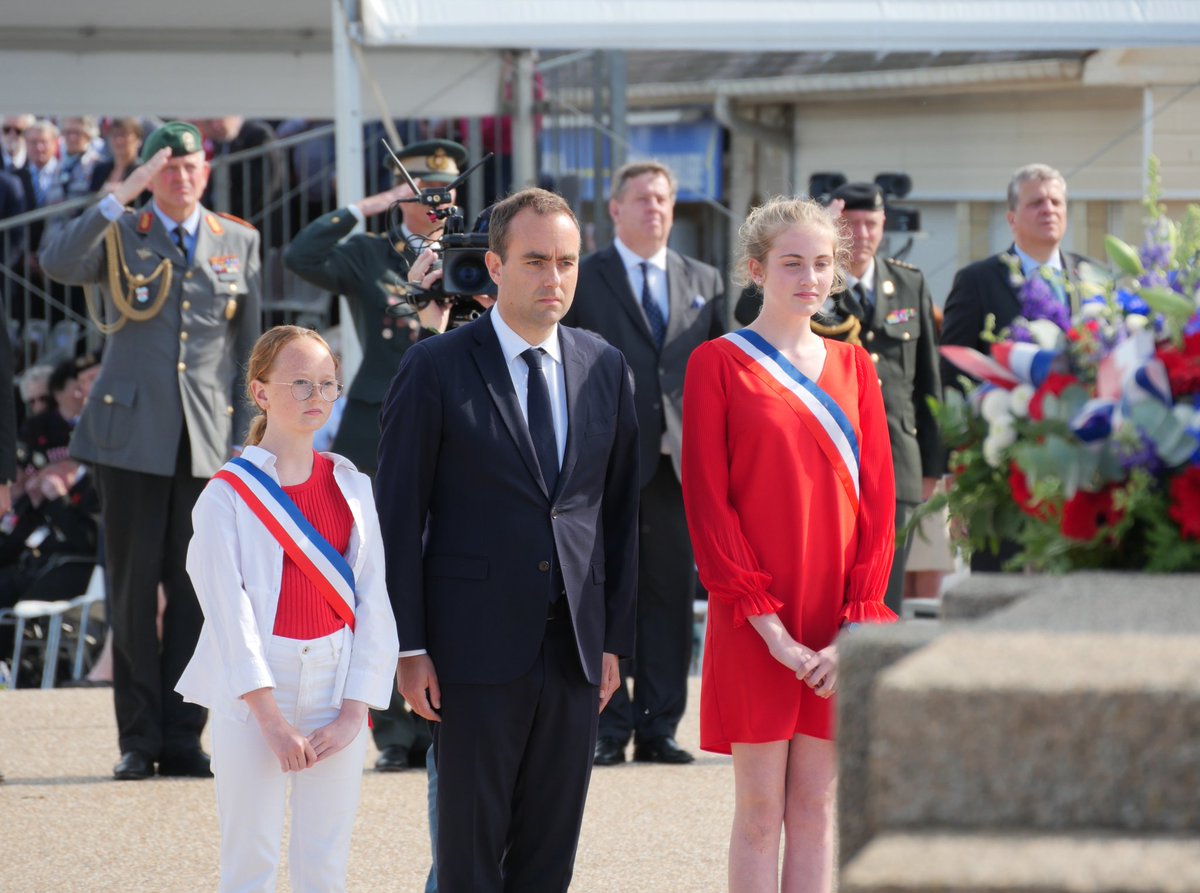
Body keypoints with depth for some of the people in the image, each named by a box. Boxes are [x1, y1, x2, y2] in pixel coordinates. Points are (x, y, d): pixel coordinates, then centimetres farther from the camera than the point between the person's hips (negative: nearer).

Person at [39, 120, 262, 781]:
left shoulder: (238, 241, 12)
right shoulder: (118, 237, 5)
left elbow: (249, 347, 13)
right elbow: (57, 264, -17)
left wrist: (246, 438, 6)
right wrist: (122, 197, -21)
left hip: (207, 445, 2)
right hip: (133, 438, -1)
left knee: (196, 591, 1)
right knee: (133, 591, 1)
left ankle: (182, 737, 8)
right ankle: (138, 739, 7)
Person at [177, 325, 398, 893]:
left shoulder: (350, 488, 6)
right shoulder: (228, 494, -5)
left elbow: (374, 604, 3)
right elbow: (228, 611, -10)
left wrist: (353, 712, -6)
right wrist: (271, 719, -16)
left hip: (335, 692, 3)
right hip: (255, 691, -3)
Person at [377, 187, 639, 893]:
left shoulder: (606, 369, 8)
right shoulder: (436, 369, -4)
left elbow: (621, 511, 12)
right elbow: (399, 515, -4)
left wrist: (615, 637, 8)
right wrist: (409, 648, -8)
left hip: (576, 648, 4)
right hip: (478, 646, -4)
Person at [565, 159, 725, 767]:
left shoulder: (704, 282, 14)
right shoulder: (580, 279, 3)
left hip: (679, 461, 3)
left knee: (671, 594, 4)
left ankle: (660, 728, 10)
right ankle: (608, 729, 4)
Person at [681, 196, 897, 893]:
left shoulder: (852, 366, 10)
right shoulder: (718, 364, -2)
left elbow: (878, 498, 6)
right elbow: (708, 501, -7)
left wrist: (856, 626, -6)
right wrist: (769, 625, -14)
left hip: (838, 629, 4)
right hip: (753, 624, -4)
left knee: (816, 808, 7)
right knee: (760, 809, 0)